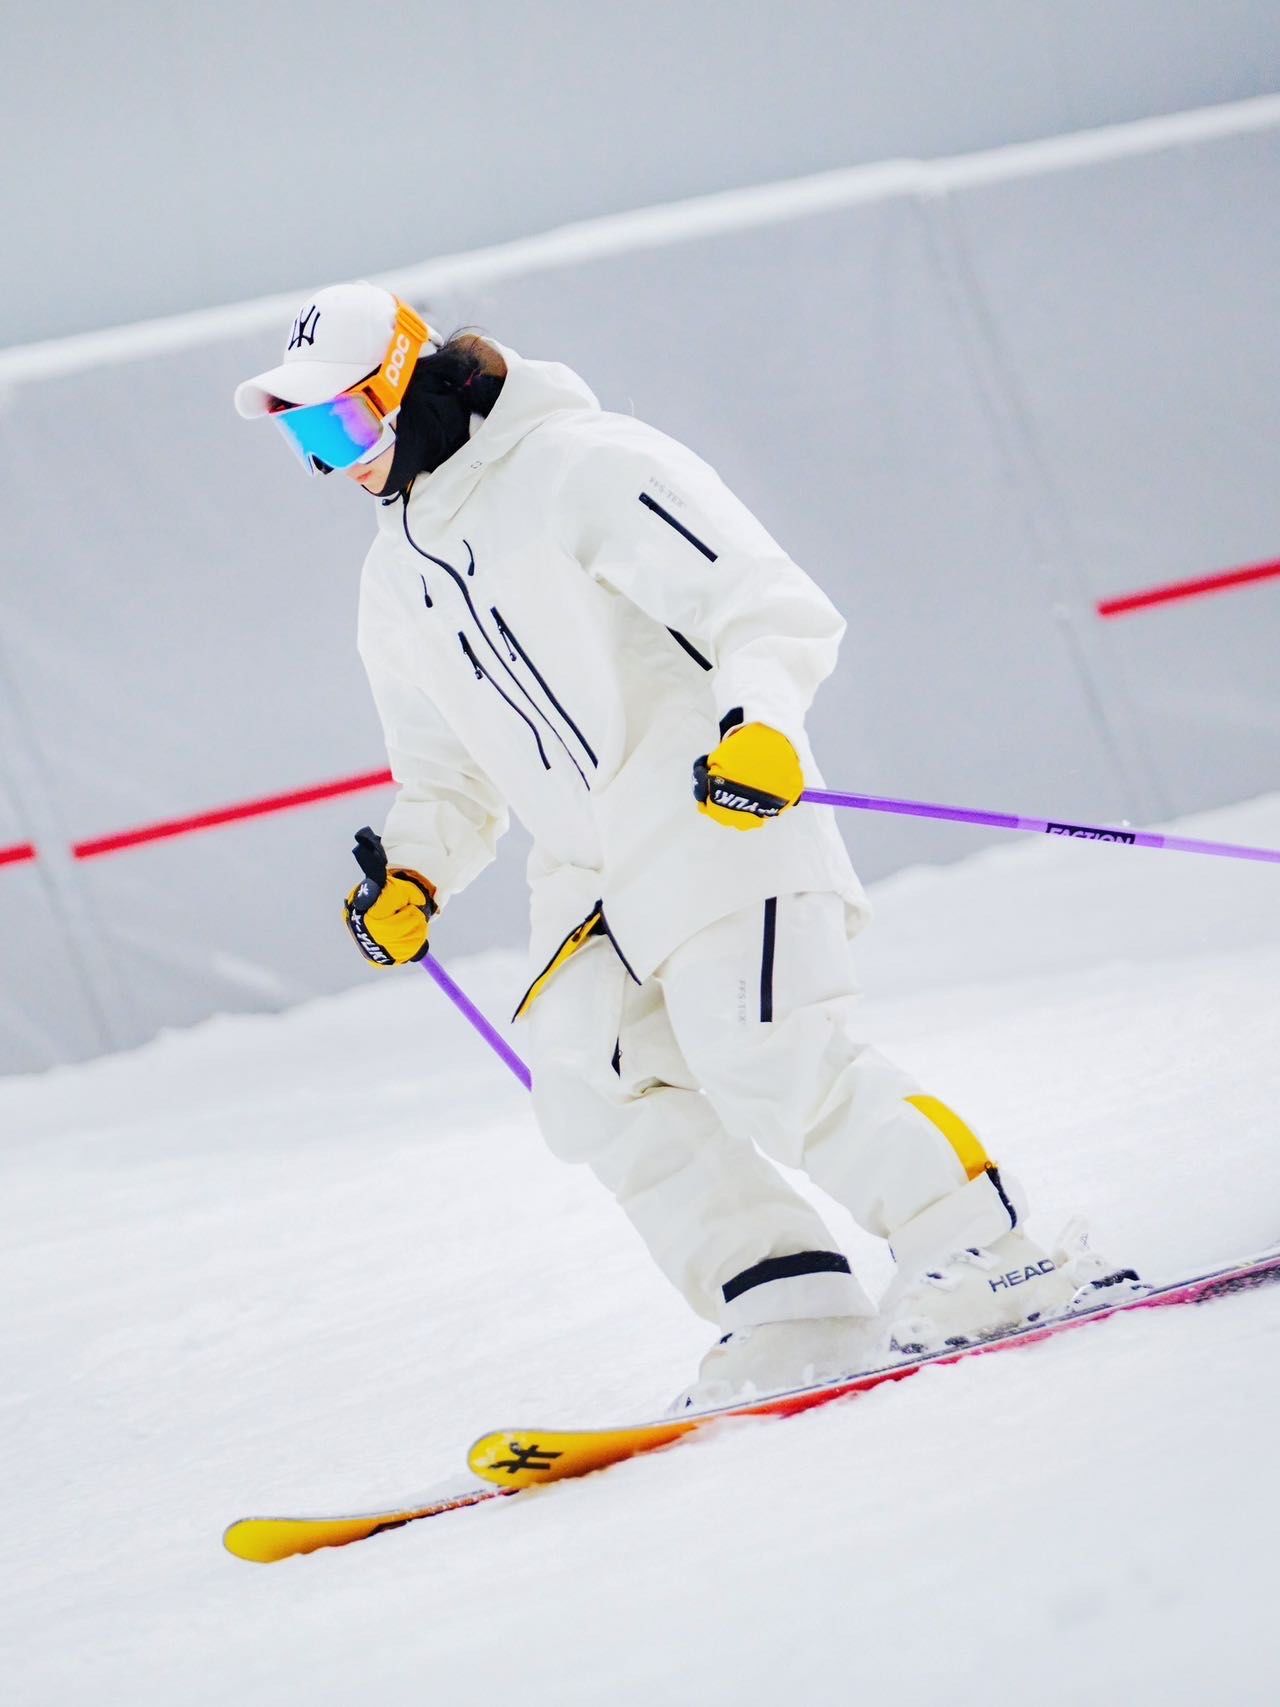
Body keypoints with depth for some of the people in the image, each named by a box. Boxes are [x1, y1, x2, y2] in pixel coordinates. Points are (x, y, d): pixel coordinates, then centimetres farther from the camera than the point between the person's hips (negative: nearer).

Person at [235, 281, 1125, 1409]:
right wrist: (412, 874, 6)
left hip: (723, 808, -8)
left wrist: (758, 722, -32)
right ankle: (795, 1308, -14)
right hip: (592, 869, 8)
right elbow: (450, 777, 26)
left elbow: (773, 609, -14)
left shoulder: (581, 469, -8)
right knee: (593, 1083, -12)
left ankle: (985, 1251, -13)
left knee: (776, 1064, -22)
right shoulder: (397, 584, 18)